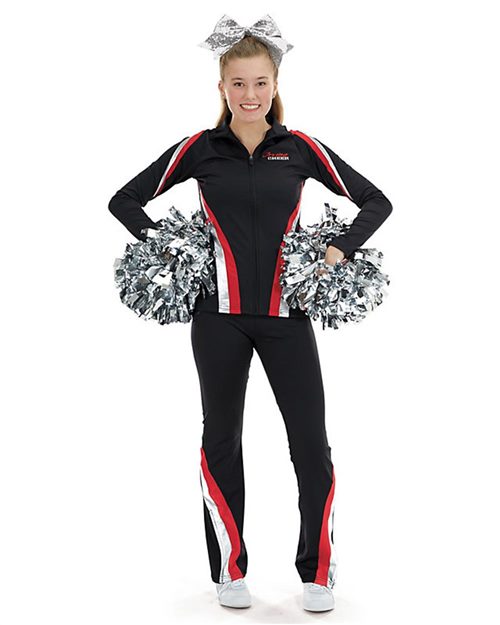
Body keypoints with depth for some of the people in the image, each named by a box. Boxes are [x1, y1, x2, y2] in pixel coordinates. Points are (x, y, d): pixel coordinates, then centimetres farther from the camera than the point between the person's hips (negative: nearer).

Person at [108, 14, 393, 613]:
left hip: (286, 315, 0)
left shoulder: (301, 149, 2)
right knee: (222, 440, 9)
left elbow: (376, 201, 7)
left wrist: (338, 250, -4)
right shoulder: (198, 150, 1)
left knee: (311, 444, -1)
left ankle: (317, 572, 16)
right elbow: (125, 199, 7)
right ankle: (229, 570, 24)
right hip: (220, 315, 0)